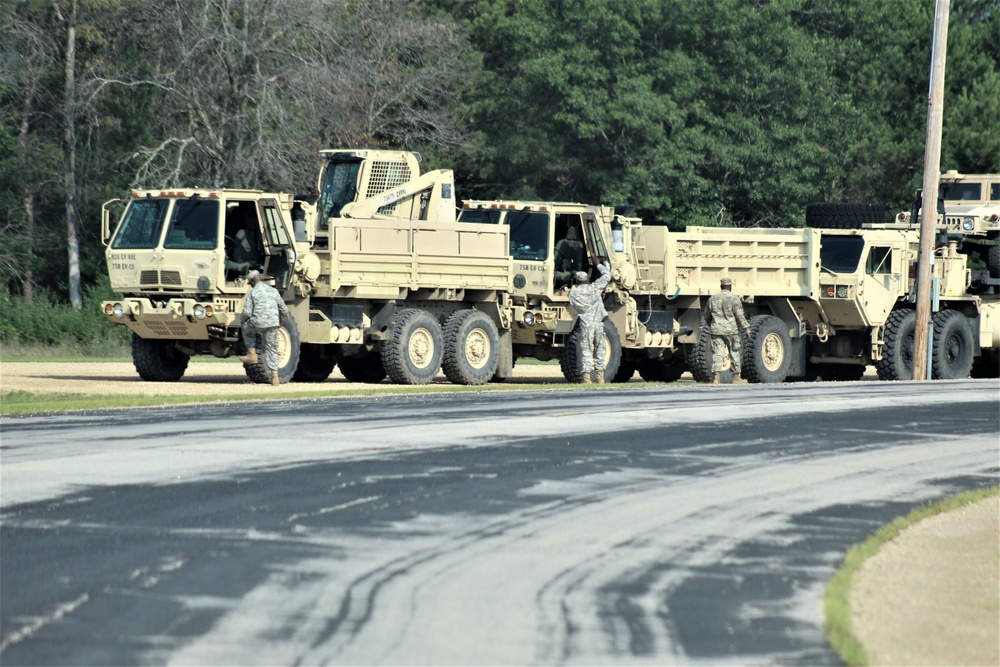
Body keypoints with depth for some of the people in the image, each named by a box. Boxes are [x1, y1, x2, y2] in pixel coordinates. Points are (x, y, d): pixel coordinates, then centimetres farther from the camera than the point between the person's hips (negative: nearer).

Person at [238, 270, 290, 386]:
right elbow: (284, 310, 12)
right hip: (273, 323, 4)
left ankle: (252, 354, 21)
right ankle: (274, 376, 4)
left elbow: (247, 312, -8)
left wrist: (244, 319, 14)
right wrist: (280, 321, 29)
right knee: (272, 349, 11)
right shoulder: (273, 291, 10)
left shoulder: (253, 292, -2)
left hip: (258, 323, -4)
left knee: (247, 329, 30)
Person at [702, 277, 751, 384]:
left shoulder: (712, 299, 9)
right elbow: (740, 316, -8)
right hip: (731, 330, -3)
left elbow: (706, 316, 19)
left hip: (716, 330, 3)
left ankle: (716, 376, -15)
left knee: (717, 354, -2)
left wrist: (710, 326, 36)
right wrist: (747, 329, -2)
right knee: (734, 353, 9)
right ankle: (736, 377, 14)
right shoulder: (734, 298, -4)